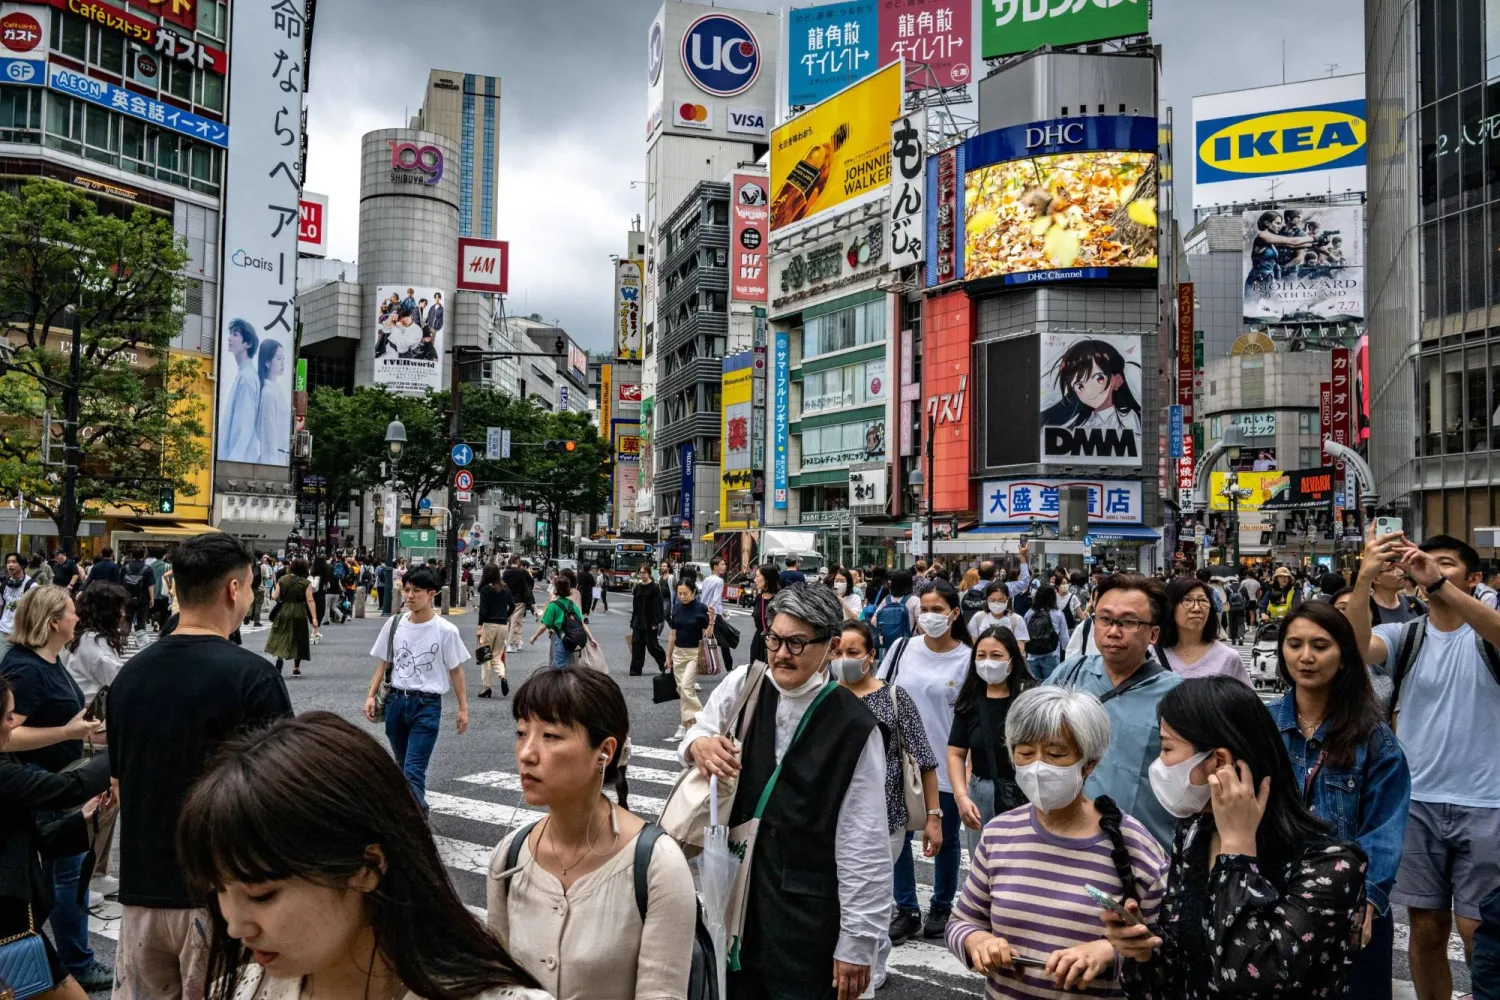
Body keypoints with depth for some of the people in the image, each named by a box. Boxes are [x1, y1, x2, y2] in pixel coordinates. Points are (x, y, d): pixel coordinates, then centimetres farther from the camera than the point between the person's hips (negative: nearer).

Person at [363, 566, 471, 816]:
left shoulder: (446, 630, -8)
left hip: (427, 705, -4)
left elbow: (455, 670, -1)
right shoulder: (394, 624, 2)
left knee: (413, 771, -13)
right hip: (396, 700, 5)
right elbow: (383, 663, 10)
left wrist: (463, 708, -1)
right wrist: (371, 695, 2)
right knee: (402, 767, 16)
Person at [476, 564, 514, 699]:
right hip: (503, 625, 5)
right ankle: (502, 677, -13)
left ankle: (486, 689, 8)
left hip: (489, 625, -4)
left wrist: (479, 627, -11)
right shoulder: (505, 588, 6)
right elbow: (512, 606, 10)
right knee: (497, 656, 14)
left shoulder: (485, 589, -9)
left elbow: (483, 610, -13)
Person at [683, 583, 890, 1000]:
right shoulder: (742, 686, -4)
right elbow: (697, 734, 15)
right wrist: (698, 744, -10)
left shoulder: (853, 727, -13)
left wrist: (858, 942, -7)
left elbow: (863, 844, -10)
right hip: (732, 889, 4)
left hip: (806, 913, -3)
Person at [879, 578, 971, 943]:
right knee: (898, 836, 7)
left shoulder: (967, 658, -8)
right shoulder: (903, 648, -1)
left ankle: (941, 907, 32)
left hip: (946, 765, -2)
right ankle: (906, 909, 23)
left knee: (945, 839, 14)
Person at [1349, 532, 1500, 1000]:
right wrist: (1365, 579, -32)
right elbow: (1354, 647, -19)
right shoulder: (1404, 636, 3)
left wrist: (1439, 582, -39)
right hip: (1417, 800, 2)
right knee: (1427, 928, 11)